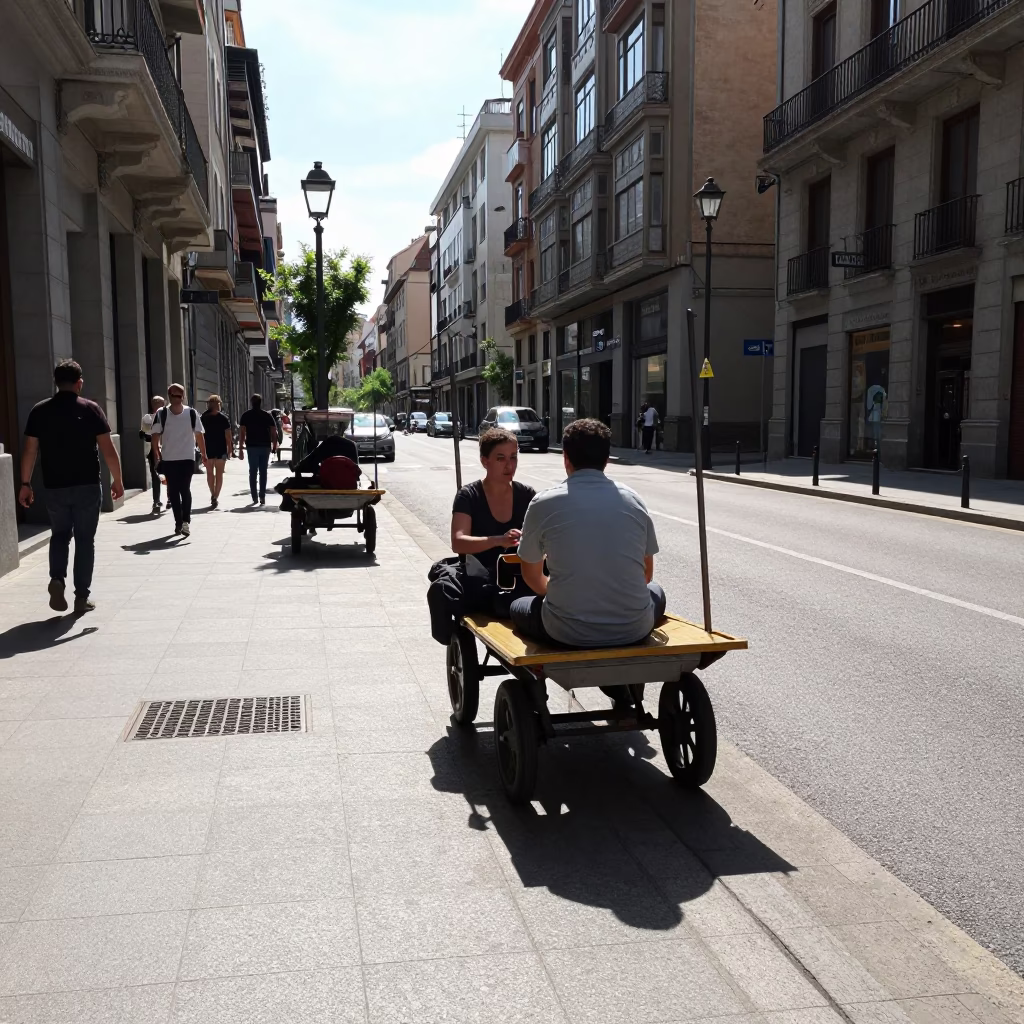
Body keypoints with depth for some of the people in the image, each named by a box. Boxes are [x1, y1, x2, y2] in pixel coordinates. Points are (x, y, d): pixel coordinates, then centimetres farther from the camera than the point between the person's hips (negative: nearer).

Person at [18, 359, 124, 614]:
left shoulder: (40, 411, 1)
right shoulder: (90, 409, -6)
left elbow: (29, 451, 2)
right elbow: (108, 449, -8)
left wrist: (25, 484, 10)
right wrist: (117, 480, 2)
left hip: (54, 487, 2)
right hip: (88, 486, -2)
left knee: (60, 535, 20)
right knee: (85, 540, 7)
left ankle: (57, 579, -3)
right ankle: (82, 597, 8)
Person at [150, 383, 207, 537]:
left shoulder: (191, 413, -4)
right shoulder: (161, 414, -3)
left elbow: (199, 435, 2)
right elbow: (155, 436, -2)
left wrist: (203, 455, 1)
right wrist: (158, 455, -10)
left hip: (187, 458, -2)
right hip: (168, 459, 2)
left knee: (185, 490, -11)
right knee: (173, 492, 6)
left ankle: (185, 521, -7)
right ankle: (180, 522, 16)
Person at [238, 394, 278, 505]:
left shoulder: (246, 415, 2)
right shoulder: (267, 415, 6)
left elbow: (242, 432, -5)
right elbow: (274, 432, 1)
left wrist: (240, 448, -4)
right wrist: (274, 446, 7)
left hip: (252, 447, -1)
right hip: (265, 446, 1)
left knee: (253, 472, 6)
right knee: (263, 472, 7)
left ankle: (255, 497, 1)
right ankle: (262, 497, 2)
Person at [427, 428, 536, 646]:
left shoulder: (526, 495, 5)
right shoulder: (469, 496, -3)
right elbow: (458, 542, -18)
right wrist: (499, 541, -36)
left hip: (518, 579, 1)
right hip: (478, 580, -1)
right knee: (442, 590, -35)